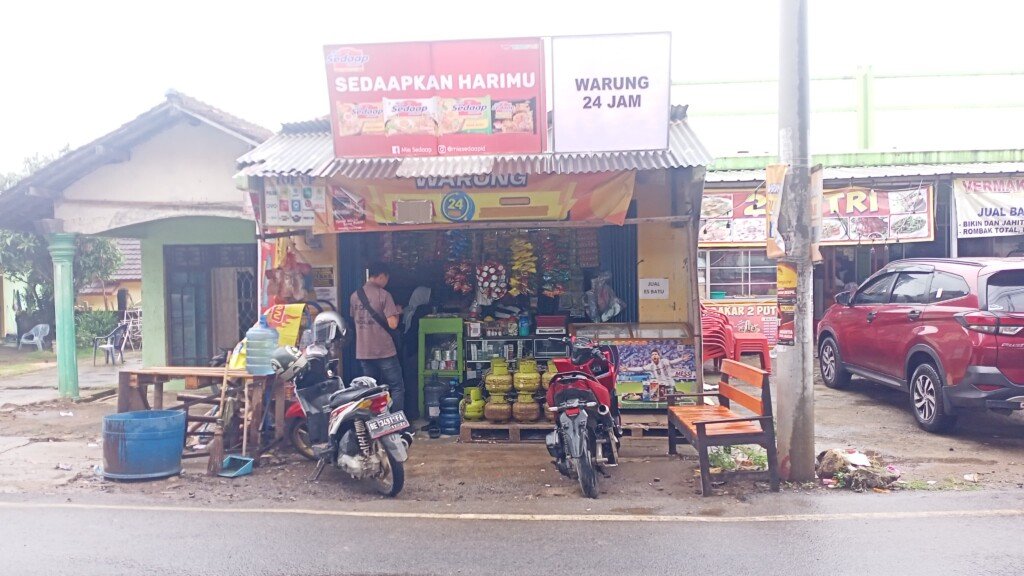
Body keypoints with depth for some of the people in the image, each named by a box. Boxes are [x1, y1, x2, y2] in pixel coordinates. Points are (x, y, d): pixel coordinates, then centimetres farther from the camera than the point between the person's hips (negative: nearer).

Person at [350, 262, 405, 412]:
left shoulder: (354, 296, 7)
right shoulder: (383, 294, -11)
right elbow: (392, 324, -17)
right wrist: (397, 312, 3)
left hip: (363, 351, 6)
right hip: (384, 351, -6)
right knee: (397, 388, 4)